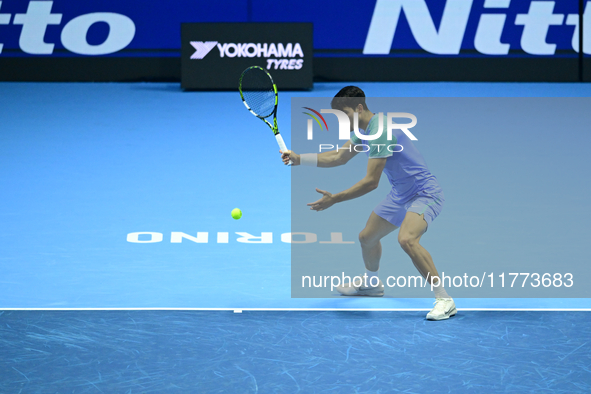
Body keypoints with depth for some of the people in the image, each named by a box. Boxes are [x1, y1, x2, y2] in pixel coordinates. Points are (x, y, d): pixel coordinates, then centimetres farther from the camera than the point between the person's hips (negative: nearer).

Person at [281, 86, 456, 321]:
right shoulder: (364, 130, 7)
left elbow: (371, 182, -25)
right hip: (400, 195, 11)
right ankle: (371, 283, 52)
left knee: (406, 239, -34)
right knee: (367, 237, 22)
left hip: (424, 193, -11)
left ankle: (444, 300, -29)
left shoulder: (380, 131, -25)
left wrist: (334, 199, -21)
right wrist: (299, 158, 13)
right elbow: (339, 157, 21)